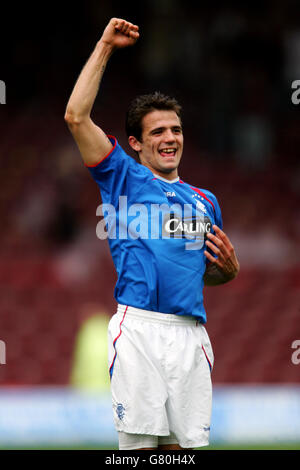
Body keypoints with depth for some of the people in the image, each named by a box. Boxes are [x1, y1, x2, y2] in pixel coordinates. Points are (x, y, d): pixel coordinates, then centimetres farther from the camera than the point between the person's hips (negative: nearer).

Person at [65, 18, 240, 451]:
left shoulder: (204, 201, 22)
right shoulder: (123, 179, 10)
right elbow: (76, 117, -2)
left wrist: (229, 267, 6)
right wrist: (105, 47, 1)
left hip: (190, 333, 4)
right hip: (139, 329, -4)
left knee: (182, 443, 3)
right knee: (139, 443, -7)